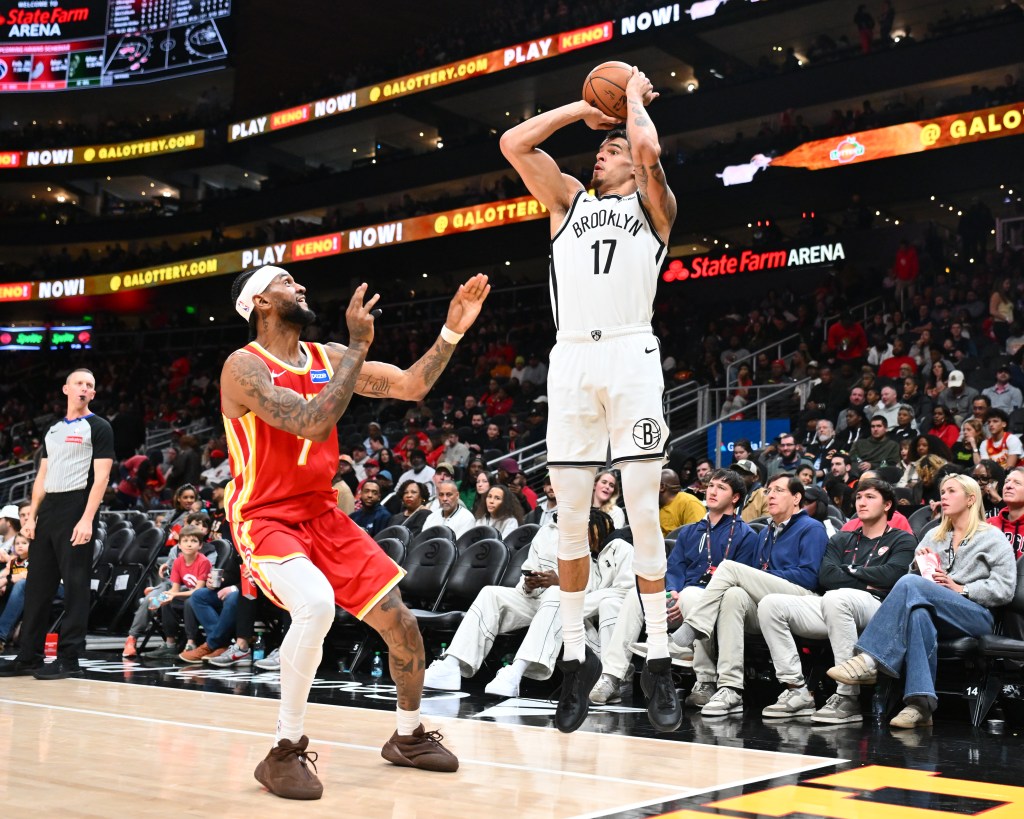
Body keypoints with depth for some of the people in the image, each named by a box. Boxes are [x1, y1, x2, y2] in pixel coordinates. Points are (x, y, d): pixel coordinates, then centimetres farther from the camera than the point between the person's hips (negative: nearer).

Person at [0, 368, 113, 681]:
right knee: (38, 583, 8)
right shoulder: (53, 430, 19)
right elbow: (43, 476, 19)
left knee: (75, 584, -4)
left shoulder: (99, 428, -1)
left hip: (76, 509, -7)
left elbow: (101, 477, -9)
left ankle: (69, 658, 1)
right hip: (48, 510, 7)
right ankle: (29, 657, 14)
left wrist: (87, 519, -18)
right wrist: (31, 517, 10)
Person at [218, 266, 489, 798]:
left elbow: (410, 386, 4)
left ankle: (408, 737, 28)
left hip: (322, 514, 7)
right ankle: (286, 752, -16)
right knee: (316, 604, -34)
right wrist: (358, 346, -27)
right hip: (265, 520, -6)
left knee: (400, 623, 2)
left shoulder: (328, 357, 4)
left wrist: (452, 331, -7)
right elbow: (313, 424, -29)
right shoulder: (244, 367, -16)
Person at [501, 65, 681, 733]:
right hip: (571, 359, 3)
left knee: (643, 514, -4)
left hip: (632, 356, -3)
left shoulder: (653, 204, 14)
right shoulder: (569, 200, 24)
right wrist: (582, 108, 20)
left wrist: (634, 96, 11)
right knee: (571, 516, 3)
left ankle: (660, 661, 3)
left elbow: (649, 150, -7)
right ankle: (576, 655, 13)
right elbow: (513, 143, 15)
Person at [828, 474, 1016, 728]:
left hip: (977, 617, -4)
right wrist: (919, 564, 5)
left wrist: (960, 589, -9)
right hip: (941, 618, 4)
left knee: (911, 583, -31)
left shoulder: (992, 538, 11)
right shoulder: (934, 535, 27)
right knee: (919, 614, -38)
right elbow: (917, 576, 26)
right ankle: (920, 705, -49)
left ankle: (869, 660, -41)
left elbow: (1005, 589, -1)